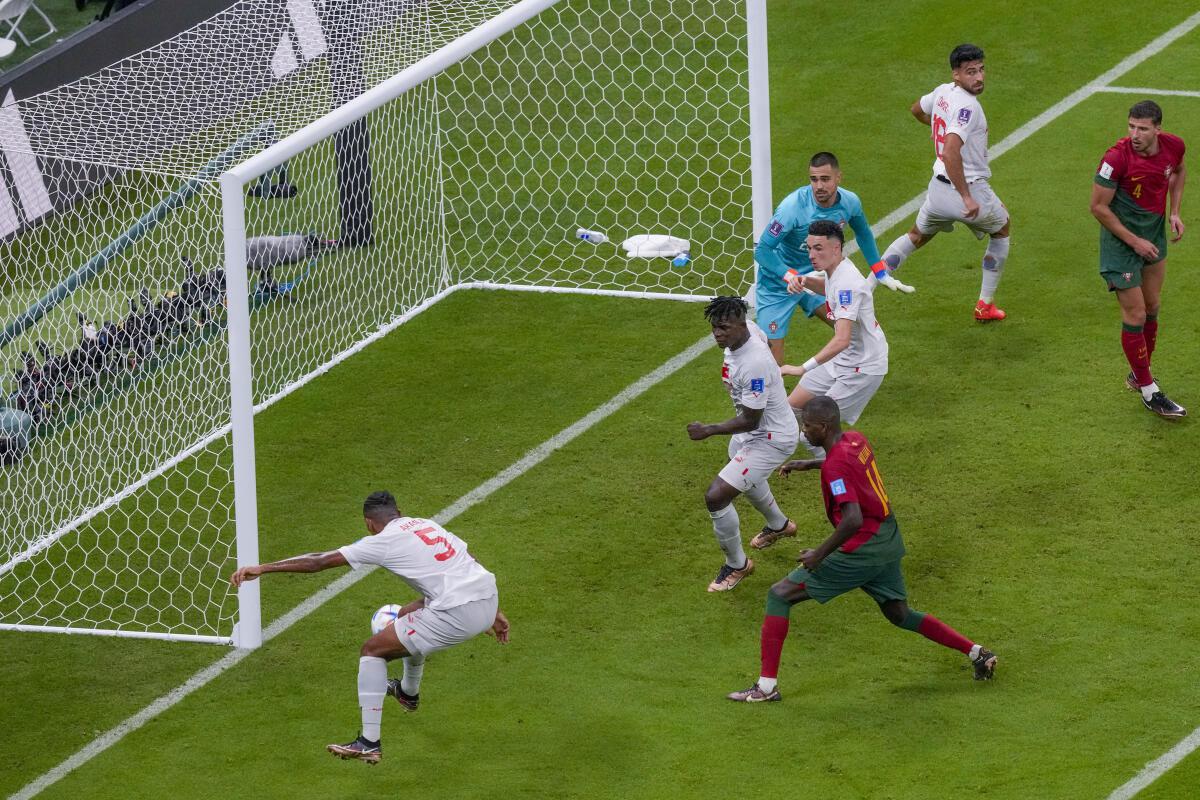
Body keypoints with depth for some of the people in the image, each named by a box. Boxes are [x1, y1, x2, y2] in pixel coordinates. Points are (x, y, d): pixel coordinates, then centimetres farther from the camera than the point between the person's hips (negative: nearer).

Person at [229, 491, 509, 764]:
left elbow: (320, 561, -4)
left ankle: (369, 743, 0)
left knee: (373, 650, 3)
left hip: (458, 613, -8)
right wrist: (494, 613, 32)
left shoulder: (383, 541, -2)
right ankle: (408, 693, 59)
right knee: (408, 616, 35)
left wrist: (261, 568, -1)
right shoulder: (427, 524, 20)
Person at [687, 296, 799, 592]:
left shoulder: (754, 365, -38)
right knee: (743, 473, 38)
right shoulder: (749, 329, -12)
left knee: (716, 497, -14)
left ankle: (736, 565, 9)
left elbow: (750, 421, -31)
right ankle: (778, 525, 67)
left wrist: (709, 431, -26)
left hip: (772, 439, -10)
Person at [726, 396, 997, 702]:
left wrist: (820, 554, -20)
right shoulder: (856, 439, 4)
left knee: (779, 595, -5)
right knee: (900, 616, 27)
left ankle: (767, 685, -9)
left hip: (861, 550, -9)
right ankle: (977, 652, 25)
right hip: (889, 542, 9)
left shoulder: (835, 466, -22)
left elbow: (853, 520, -29)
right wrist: (807, 465, 27)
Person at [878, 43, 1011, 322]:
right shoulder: (967, 106, -24)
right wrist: (967, 197, -33)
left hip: (938, 188, 7)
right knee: (1001, 228, 24)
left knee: (916, 237, 28)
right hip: (970, 189, -7)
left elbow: (917, 109, 27)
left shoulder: (942, 92, 2)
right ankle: (986, 306, 28)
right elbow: (950, 153, -35)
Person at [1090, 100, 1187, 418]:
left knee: (1152, 308, 17)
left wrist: (1174, 212, 3)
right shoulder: (1117, 158, -29)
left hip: (1154, 234, 6)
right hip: (1122, 241, -6)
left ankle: (1139, 374, 36)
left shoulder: (1173, 146, -12)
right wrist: (1135, 241, -17)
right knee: (1135, 316, -1)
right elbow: (1098, 206, -20)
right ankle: (1148, 392, 10)